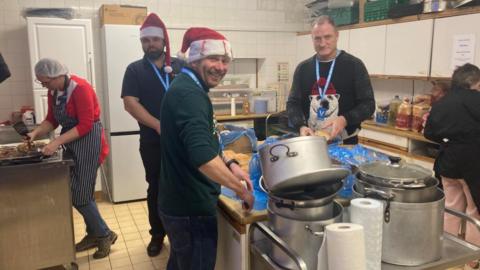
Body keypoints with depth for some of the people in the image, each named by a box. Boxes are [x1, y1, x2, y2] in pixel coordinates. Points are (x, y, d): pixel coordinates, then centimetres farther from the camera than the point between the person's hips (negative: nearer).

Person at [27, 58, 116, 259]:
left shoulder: (80, 88, -20)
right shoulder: (53, 91, 6)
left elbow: (86, 126, -23)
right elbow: (52, 120, 11)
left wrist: (57, 142, -28)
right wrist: (36, 132, -8)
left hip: (87, 142, -8)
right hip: (71, 142, 8)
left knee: (80, 196, -5)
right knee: (76, 193, 12)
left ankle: (105, 235, 13)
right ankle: (94, 234, 26)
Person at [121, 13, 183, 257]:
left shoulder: (179, 67, 6)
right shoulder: (135, 70, 2)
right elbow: (130, 103, -9)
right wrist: (159, 125, -21)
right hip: (152, 142, -1)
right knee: (156, 188, 10)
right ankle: (157, 234, 27)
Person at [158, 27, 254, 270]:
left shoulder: (187, 88, 10)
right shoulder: (190, 94, -22)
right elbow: (203, 157, -34)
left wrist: (229, 165, 5)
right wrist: (242, 190, -21)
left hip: (180, 203, 10)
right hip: (191, 209, -10)